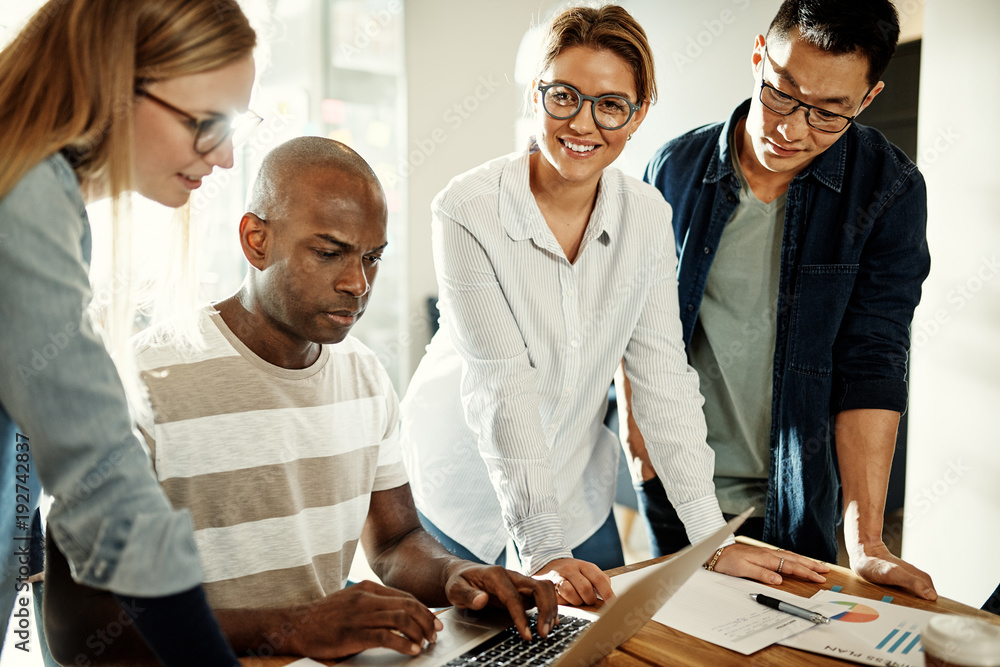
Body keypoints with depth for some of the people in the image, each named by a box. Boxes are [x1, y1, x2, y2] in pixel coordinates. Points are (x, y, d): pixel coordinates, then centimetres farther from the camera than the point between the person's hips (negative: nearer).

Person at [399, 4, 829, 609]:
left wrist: (714, 538, -12)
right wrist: (544, 549, -27)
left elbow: (664, 378, -8)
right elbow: (504, 389, -25)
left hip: (576, 483, 4)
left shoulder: (647, 218, -8)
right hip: (464, 482, -3)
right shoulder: (470, 211, -22)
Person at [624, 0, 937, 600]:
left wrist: (866, 542, -18)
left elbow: (870, 363, -14)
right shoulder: (677, 167, -6)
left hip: (793, 504, -1)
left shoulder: (889, 191, -11)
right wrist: (636, 413, -4)